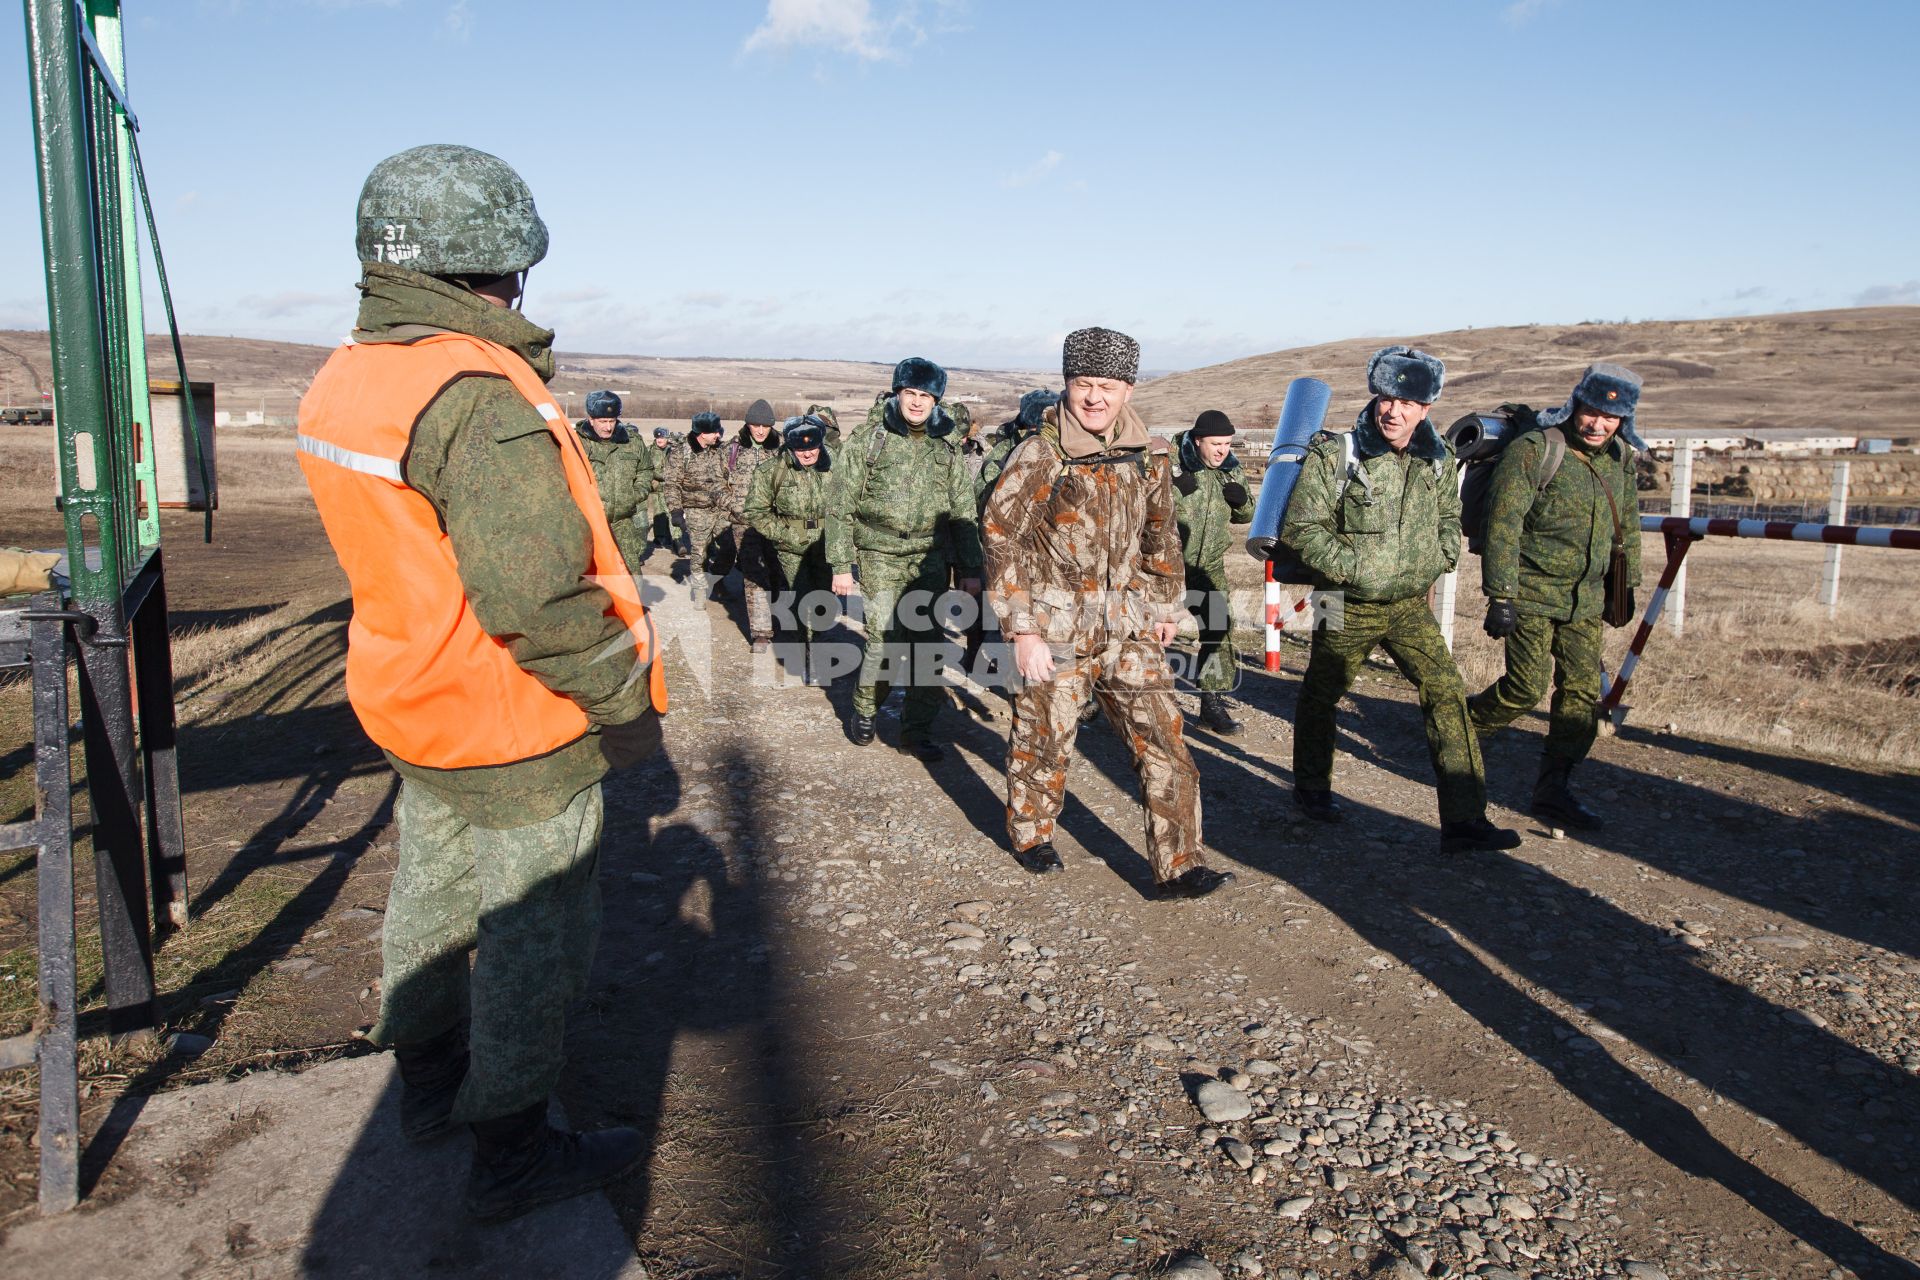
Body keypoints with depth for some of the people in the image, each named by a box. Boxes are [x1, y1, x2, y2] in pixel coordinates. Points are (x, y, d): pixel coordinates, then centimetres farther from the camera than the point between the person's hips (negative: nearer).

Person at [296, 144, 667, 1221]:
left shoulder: (343, 381, 2)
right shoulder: (481, 397, -27)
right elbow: (536, 593, -30)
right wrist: (625, 702, -19)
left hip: (417, 699, 9)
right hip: (522, 727, -9)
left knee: (435, 896, 25)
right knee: (533, 936, 7)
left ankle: (430, 1077, 46)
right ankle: (512, 1151, 22)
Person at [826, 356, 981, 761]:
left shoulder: (948, 451, 9)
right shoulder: (866, 444, -1)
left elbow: (963, 515, 12)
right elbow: (841, 509, 0)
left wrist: (971, 570, 7)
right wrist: (841, 565, -5)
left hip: (930, 560, 3)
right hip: (880, 558, -3)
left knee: (928, 645, 1)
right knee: (884, 641, -8)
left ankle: (917, 731, 13)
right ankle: (863, 712, 18)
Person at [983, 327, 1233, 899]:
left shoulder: (1148, 456, 5)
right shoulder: (1039, 455, -10)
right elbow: (1001, 540, -11)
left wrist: (1166, 607, 17)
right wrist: (1022, 630, -14)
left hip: (1127, 625, 4)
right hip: (1055, 628, -4)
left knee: (1163, 739, -2)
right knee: (1045, 740, 9)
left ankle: (1178, 867, 6)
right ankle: (1031, 834, 36)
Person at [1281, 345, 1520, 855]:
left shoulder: (1439, 463, 2)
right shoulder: (1335, 456, -14)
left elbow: (1449, 517, 20)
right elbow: (1300, 528, -15)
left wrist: (1439, 559, 2)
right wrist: (1353, 568, -21)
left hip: (1411, 607, 3)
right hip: (1349, 608, -3)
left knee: (1447, 695, -7)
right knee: (1320, 697, 13)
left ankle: (1463, 821, -2)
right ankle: (1311, 789, 39)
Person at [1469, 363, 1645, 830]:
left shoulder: (1620, 458, 7)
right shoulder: (1533, 450, -15)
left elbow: (1627, 524, 21)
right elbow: (1503, 527, -18)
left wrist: (1626, 585, 20)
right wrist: (1500, 597, -21)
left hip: (1586, 598, 6)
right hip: (1532, 593, -6)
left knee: (1583, 693, 3)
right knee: (1527, 686, -11)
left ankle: (1553, 790, 12)